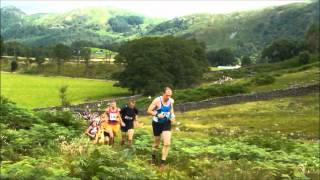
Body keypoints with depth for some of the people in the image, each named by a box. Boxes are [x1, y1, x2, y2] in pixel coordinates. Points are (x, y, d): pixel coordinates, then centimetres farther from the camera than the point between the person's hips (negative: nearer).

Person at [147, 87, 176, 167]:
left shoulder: (171, 101, -7)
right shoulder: (157, 100, -20)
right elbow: (149, 110, -14)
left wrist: (172, 115, -5)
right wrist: (157, 114, -28)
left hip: (167, 123, 3)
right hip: (157, 123, -2)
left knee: (167, 143, -12)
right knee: (157, 142, 14)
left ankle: (163, 162, -1)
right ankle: (153, 156, 44)